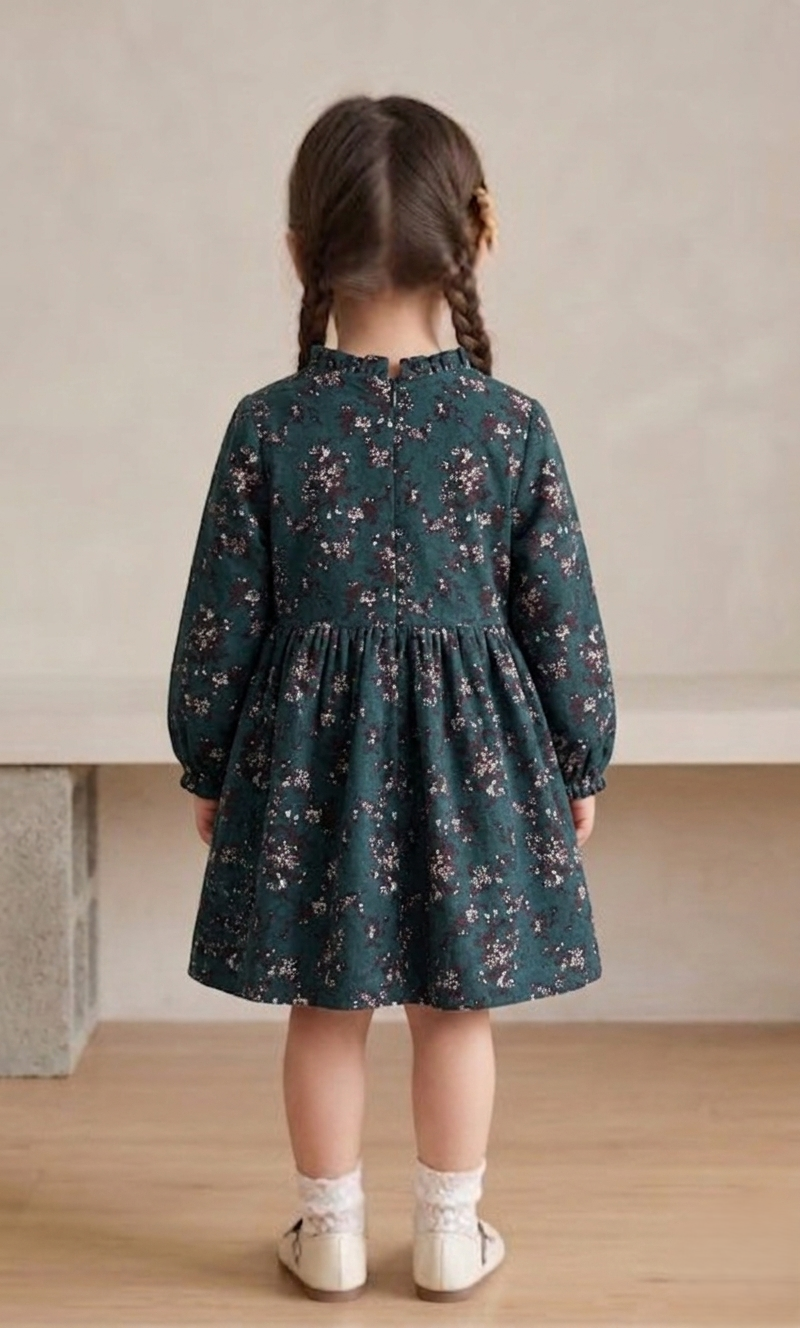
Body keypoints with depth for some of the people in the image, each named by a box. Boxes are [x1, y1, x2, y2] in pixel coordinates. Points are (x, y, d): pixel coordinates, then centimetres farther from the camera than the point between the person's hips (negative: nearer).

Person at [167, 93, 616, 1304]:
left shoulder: (268, 426, -9)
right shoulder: (513, 423, -10)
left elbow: (221, 620, -4)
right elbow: (563, 620, -5)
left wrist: (206, 765, 10)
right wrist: (582, 765, 9)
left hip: (309, 749, 0)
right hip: (473, 746, 0)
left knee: (325, 1007, 14)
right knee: (455, 1007, 14)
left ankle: (332, 1236, 26)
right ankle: (451, 1237, 26)